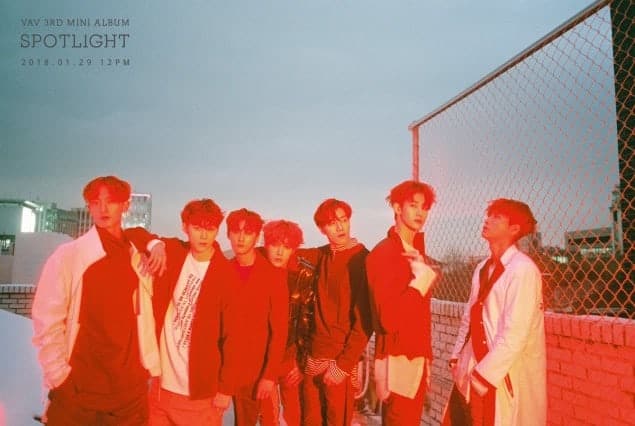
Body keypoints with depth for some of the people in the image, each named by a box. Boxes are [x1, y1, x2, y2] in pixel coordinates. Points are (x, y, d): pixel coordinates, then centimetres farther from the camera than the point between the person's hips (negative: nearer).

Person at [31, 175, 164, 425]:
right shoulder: (68, 255, -7)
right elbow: (46, 321, -7)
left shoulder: (139, 258, 4)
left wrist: (152, 365, 3)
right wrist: (59, 375, -9)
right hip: (78, 390, -3)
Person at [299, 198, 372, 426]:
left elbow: (364, 320, -15)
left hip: (339, 358, -6)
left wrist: (344, 364, -18)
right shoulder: (322, 255, 6)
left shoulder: (362, 259, -12)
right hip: (314, 354, 6)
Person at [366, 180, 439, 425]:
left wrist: (425, 358, 14)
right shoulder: (383, 253, -16)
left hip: (418, 358, 8)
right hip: (397, 361, -8)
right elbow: (389, 319, -25)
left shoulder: (417, 253, 12)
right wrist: (421, 279, -19)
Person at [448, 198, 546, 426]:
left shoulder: (522, 269, -16)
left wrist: (484, 374, -17)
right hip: (476, 372, 7)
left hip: (505, 377, -6)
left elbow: (515, 333, -20)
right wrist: (457, 358, 5)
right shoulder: (483, 268, 8)